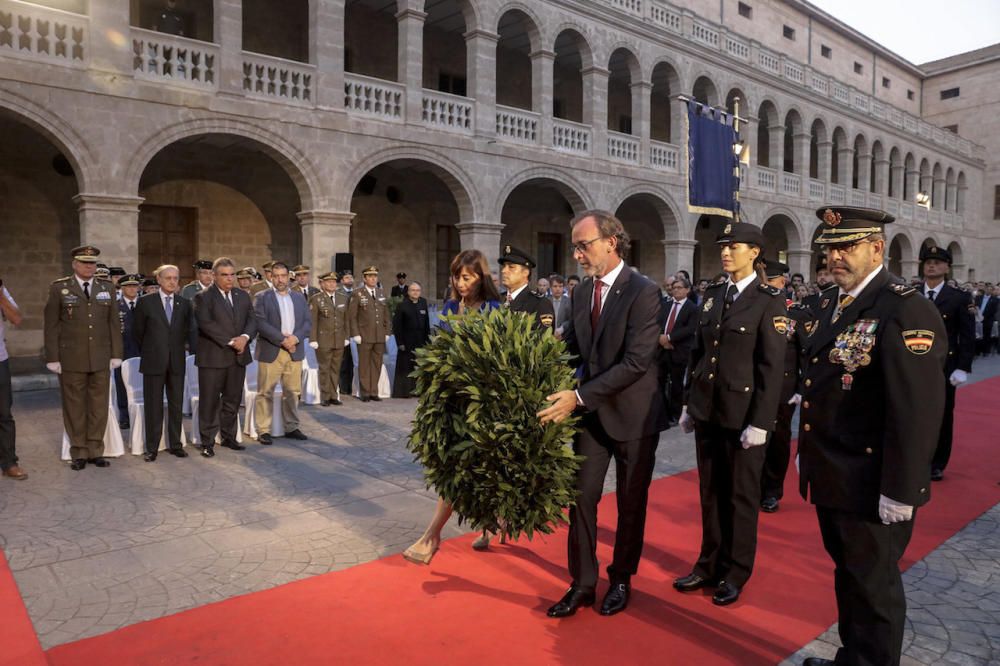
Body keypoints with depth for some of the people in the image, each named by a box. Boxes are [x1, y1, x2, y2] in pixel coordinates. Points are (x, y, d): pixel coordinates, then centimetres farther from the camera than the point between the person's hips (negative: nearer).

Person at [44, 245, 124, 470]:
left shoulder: (107, 288, 9)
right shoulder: (59, 288, 2)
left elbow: (114, 323, 9)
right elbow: (51, 325, 0)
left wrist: (116, 354, 3)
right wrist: (52, 358, -5)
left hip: (101, 359, 2)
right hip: (71, 359, -2)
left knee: (99, 406, 6)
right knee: (74, 407, 5)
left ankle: (95, 451, 16)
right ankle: (79, 453, 15)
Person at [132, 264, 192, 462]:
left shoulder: (185, 304, 4)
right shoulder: (146, 302, -2)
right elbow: (137, 332, 5)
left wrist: (177, 348, 12)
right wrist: (147, 353, 10)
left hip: (177, 362, 2)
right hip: (153, 362, -2)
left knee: (177, 405, 8)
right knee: (153, 406, 5)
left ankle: (175, 444, 18)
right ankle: (152, 448, 13)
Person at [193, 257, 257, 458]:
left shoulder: (243, 296, 14)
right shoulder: (203, 297, -4)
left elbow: (252, 320, 7)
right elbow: (206, 324, -15)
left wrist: (245, 337, -13)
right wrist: (230, 341, -18)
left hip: (238, 356, 5)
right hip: (212, 357, -5)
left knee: (233, 400, 12)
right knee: (209, 402, 1)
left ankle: (229, 437, 24)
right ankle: (207, 442, 10)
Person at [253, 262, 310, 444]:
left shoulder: (299, 297, 13)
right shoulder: (262, 298, 0)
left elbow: (307, 322, 7)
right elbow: (260, 323, -11)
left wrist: (295, 337, -11)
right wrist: (282, 339, -16)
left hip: (295, 352, 4)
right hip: (270, 352, -4)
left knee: (293, 392, 9)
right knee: (266, 392, 0)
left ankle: (291, 428, 20)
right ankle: (263, 431, 7)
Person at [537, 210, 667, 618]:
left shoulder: (643, 292, -17)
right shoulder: (582, 292, 4)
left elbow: (637, 361, -24)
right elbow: (573, 348, 8)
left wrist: (579, 397, -27)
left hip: (633, 414, -5)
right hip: (591, 412, 5)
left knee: (631, 503, 11)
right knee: (582, 496, 5)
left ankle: (621, 580, 31)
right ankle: (582, 584, 19)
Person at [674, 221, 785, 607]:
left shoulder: (769, 300, -9)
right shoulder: (713, 293, 8)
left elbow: (772, 366, -13)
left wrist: (760, 422, -16)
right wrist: (688, 402, 10)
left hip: (742, 412, -5)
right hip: (707, 409, 6)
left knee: (741, 495, 9)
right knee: (710, 492, 15)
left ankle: (735, 574, 25)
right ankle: (709, 565, 31)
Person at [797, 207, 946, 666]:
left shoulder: (907, 311, -18)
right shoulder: (831, 301, 9)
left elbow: (918, 411, -21)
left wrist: (900, 491, -20)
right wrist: (808, 455, 16)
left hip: (871, 486, -8)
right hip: (832, 475, 8)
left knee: (872, 584, 10)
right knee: (847, 573, 22)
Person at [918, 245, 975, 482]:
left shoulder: (960, 299, 0)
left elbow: (968, 337, -2)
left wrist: (962, 369, -10)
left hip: (944, 368, -1)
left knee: (942, 416, 7)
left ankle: (937, 464, 19)